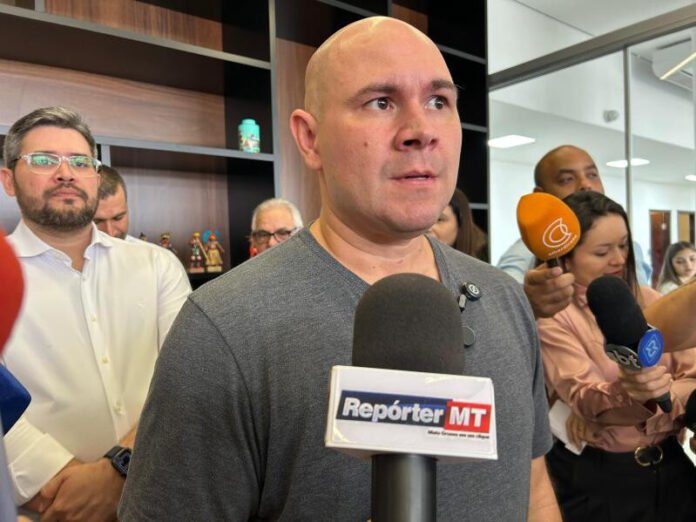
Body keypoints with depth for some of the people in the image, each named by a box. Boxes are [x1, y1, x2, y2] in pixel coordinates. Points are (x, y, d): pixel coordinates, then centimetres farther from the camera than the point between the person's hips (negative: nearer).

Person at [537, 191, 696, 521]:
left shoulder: (647, 300, 4)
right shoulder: (551, 317, -13)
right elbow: (583, 398, -24)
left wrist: (655, 396, -20)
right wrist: (628, 391, -44)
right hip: (595, 476, -5)